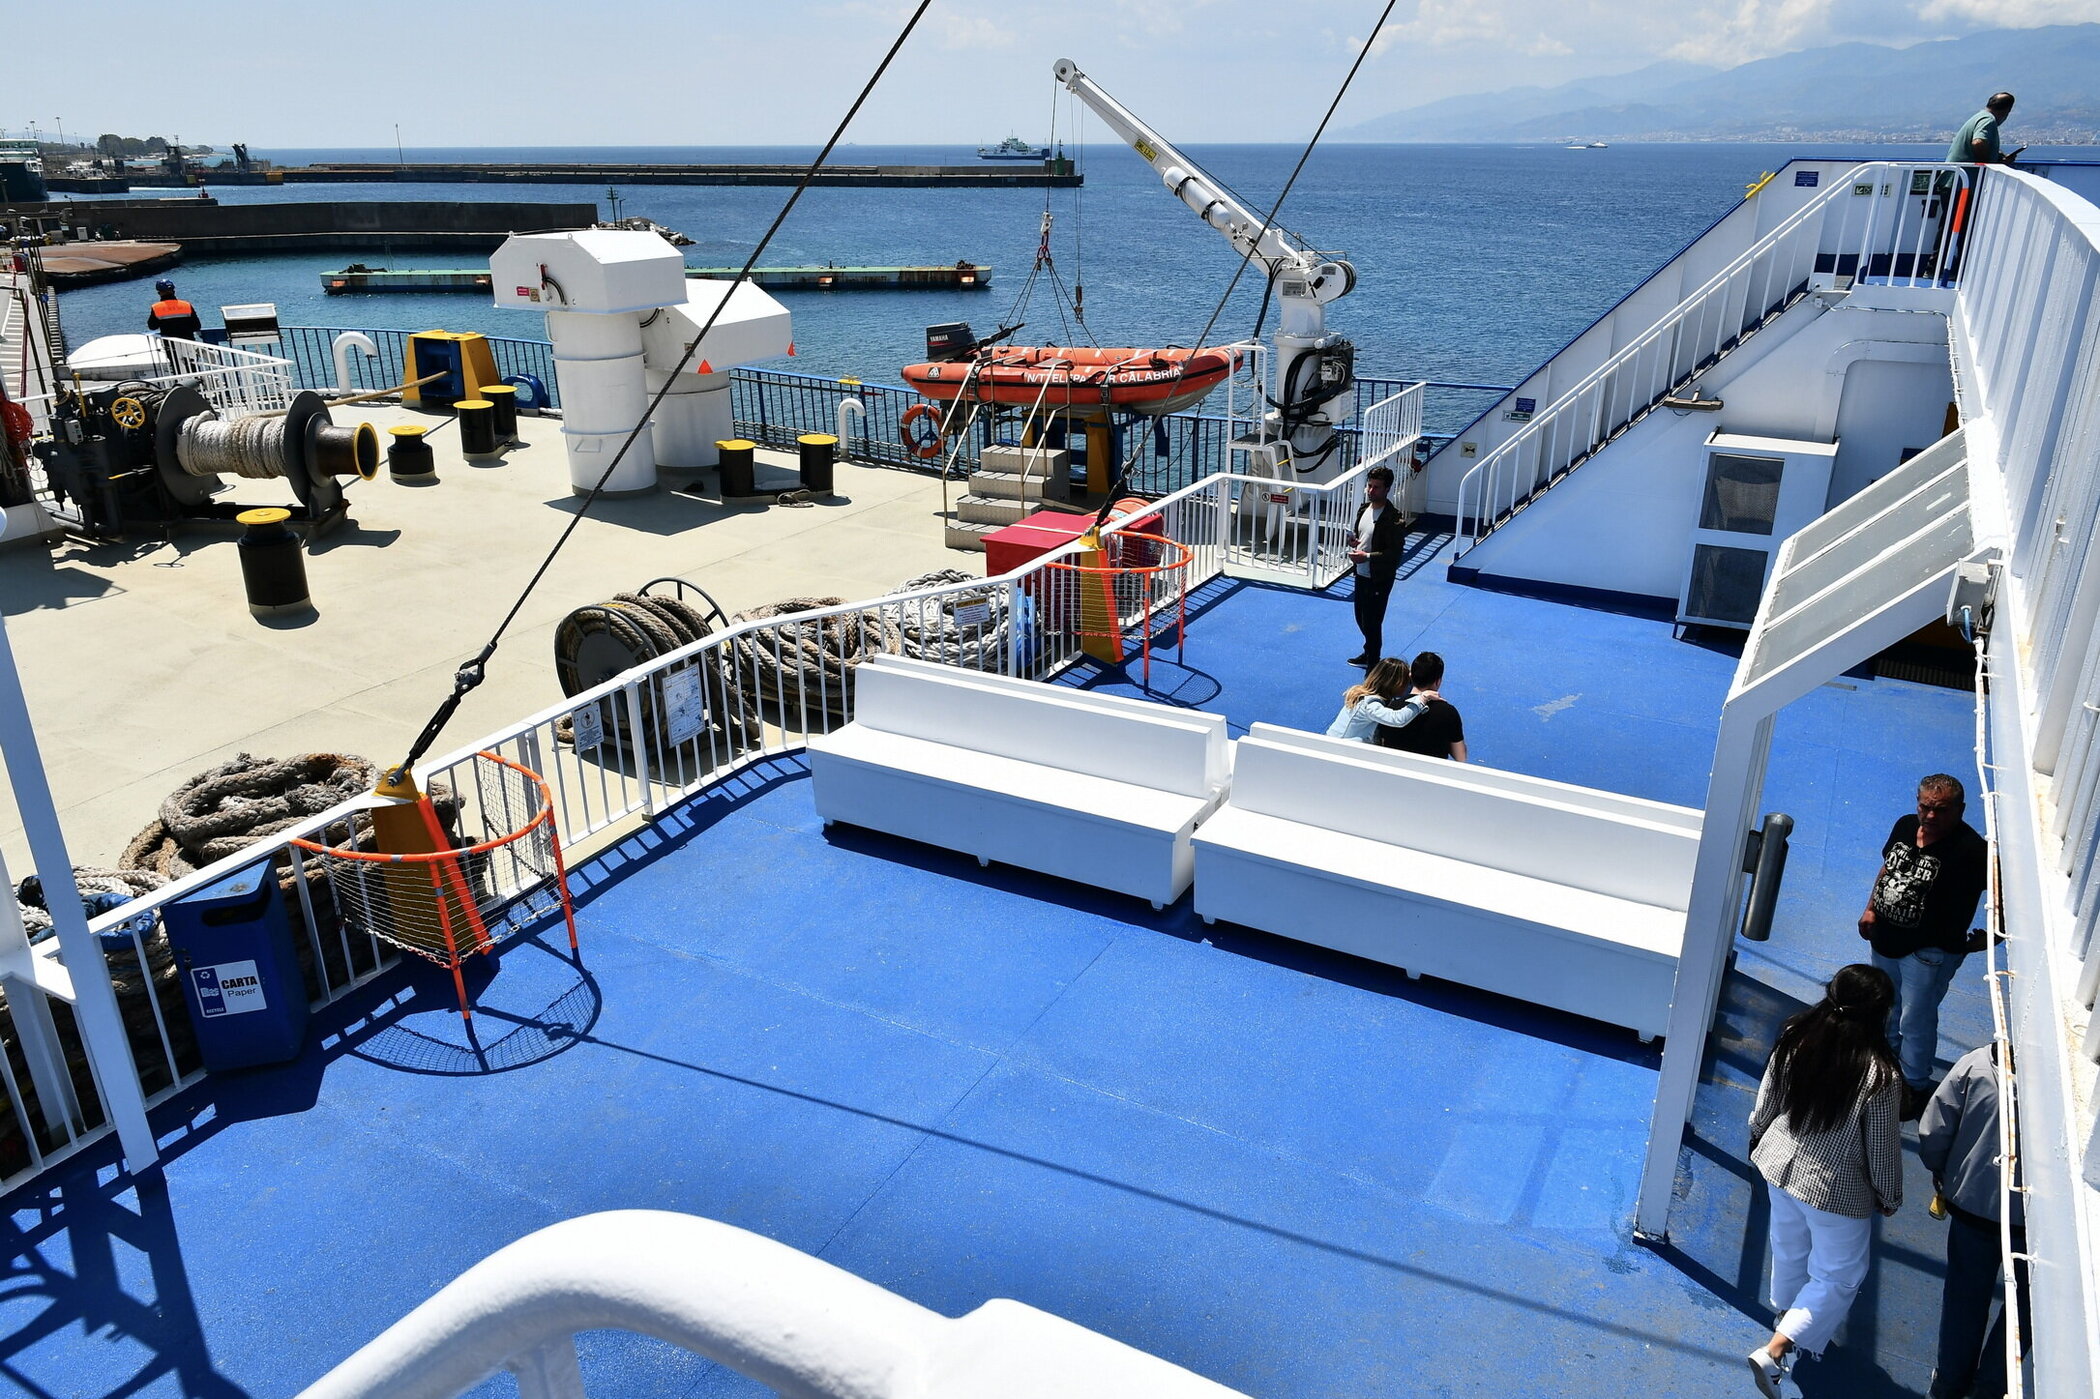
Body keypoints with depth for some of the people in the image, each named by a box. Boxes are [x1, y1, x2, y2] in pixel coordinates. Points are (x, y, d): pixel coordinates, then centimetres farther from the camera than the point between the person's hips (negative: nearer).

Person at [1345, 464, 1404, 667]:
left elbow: (1394, 553, -22)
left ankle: (1373, 667, 9)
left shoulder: (1393, 517, -20)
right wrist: (1354, 541, -2)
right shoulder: (1365, 508, 6)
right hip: (1361, 574, 9)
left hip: (1379, 579, -9)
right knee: (1361, 618, 23)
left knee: (1372, 623, -3)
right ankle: (1369, 653, 44)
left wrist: (1367, 556, -28)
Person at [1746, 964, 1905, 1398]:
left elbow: (1766, 1102, -2)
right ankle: (1774, 1353, 10)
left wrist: (1758, 1137, 19)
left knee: (1789, 1248, 29)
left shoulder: (1794, 1039, -17)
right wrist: (1890, 1197, 3)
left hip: (1779, 1166, 5)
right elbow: (1883, 1149, -17)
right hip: (1836, 1190, -5)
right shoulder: (1880, 1076, -30)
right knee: (1839, 1276, 17)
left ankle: (1789, 1320, 54)